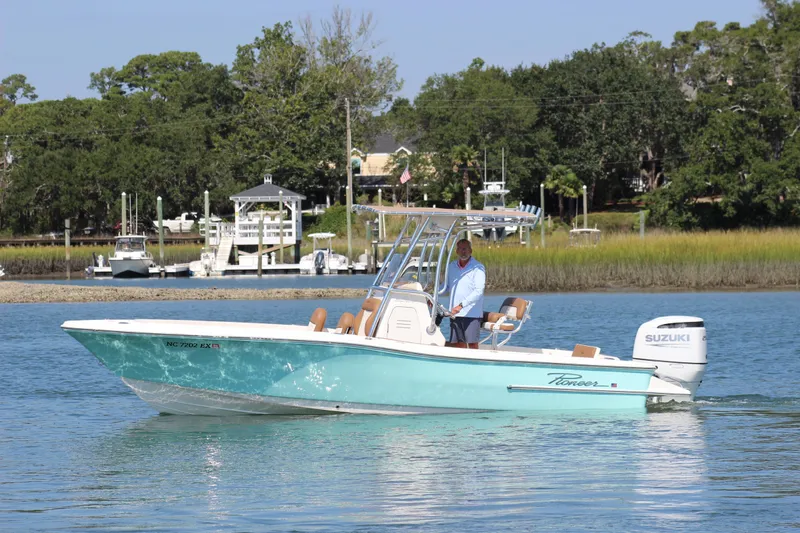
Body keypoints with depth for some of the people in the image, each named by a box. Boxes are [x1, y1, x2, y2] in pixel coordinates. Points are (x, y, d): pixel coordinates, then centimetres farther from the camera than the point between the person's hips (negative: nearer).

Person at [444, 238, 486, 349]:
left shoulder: (478, 268, -5)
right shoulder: (452, 267, 14)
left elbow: (479, 291, -15)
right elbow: (446, 286, 25)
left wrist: (461, 305, -23)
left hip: (472, 314, -5)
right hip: (455, 314, 5)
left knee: (472, 343, -7)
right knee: (459, 344, 4)